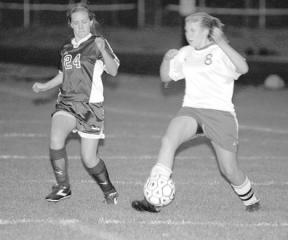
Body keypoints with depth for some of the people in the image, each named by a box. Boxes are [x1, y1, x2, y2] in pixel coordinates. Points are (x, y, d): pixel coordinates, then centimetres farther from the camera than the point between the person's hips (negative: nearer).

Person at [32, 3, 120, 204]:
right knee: (56, 138, -25)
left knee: (89, 159, -4)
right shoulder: (67, 49, 13)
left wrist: (103, 50, -33)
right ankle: (63, 187, -12)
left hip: (90, 105, -4)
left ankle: (109, 191, 23)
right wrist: (45, 86, 22)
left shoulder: (98, 43, -4)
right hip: (67, 103, 4)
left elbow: (113, 71, -18)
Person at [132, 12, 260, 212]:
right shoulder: (186, 54, 13)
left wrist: (222, 43, -33)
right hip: (191, 110, 4)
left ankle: (251, 200, 35)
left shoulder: (221, 53, -6)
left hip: (220, 112, -4)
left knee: (229, 171, 2)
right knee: (169, 140, -27)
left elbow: (243, 68, -24)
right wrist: (167, 59, 1)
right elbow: (166, 77, 21)